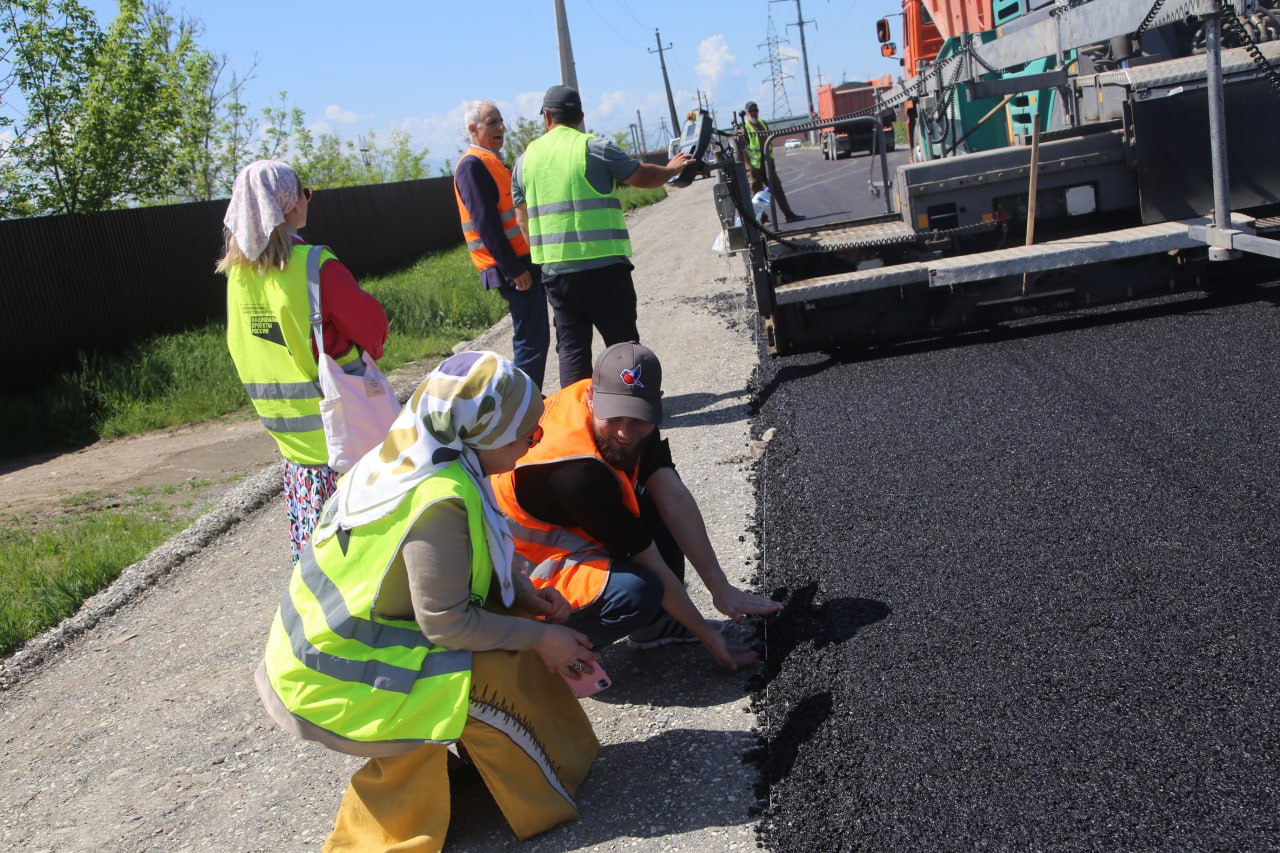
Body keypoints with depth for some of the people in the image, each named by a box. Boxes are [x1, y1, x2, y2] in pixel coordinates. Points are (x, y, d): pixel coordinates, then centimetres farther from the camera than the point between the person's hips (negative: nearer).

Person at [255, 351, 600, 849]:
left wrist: (528, 596, -1)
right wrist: (540, 638, -12)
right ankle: (544, 804, 7)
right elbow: (448, 623, -23)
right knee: (499, 674, -16)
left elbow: (471, 564, 11)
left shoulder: (408, 457, -1)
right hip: (335, 684, -9)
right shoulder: (440, 502, -28)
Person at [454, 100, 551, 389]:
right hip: (513, 267, -10)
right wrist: (514, 270, -22)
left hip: (522, 263, 10)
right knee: (531, 340, -9)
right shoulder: (472, 165, -13)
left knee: (534, 338, 15)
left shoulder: (489, 161, 19)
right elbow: (485, 224, -20)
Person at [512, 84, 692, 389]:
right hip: (604, 265, -3)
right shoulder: (595, 147, -5)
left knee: (571, 347, 9)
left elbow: (521, 218, 14)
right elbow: (643, 176, 4)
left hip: (555, 269, 4)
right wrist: (671, 169, 24)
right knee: (623, 341, 8)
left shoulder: (526, 158, 8)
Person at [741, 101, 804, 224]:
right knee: (758, 193, -1)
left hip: (767, 164, 6)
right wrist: (748, 166, -21)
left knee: (777, 188, 4)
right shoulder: (744, 127, -7)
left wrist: (772, 160, 15)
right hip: (754, 166, -6)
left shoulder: (763, 124, 14)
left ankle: (789, 214, 5)